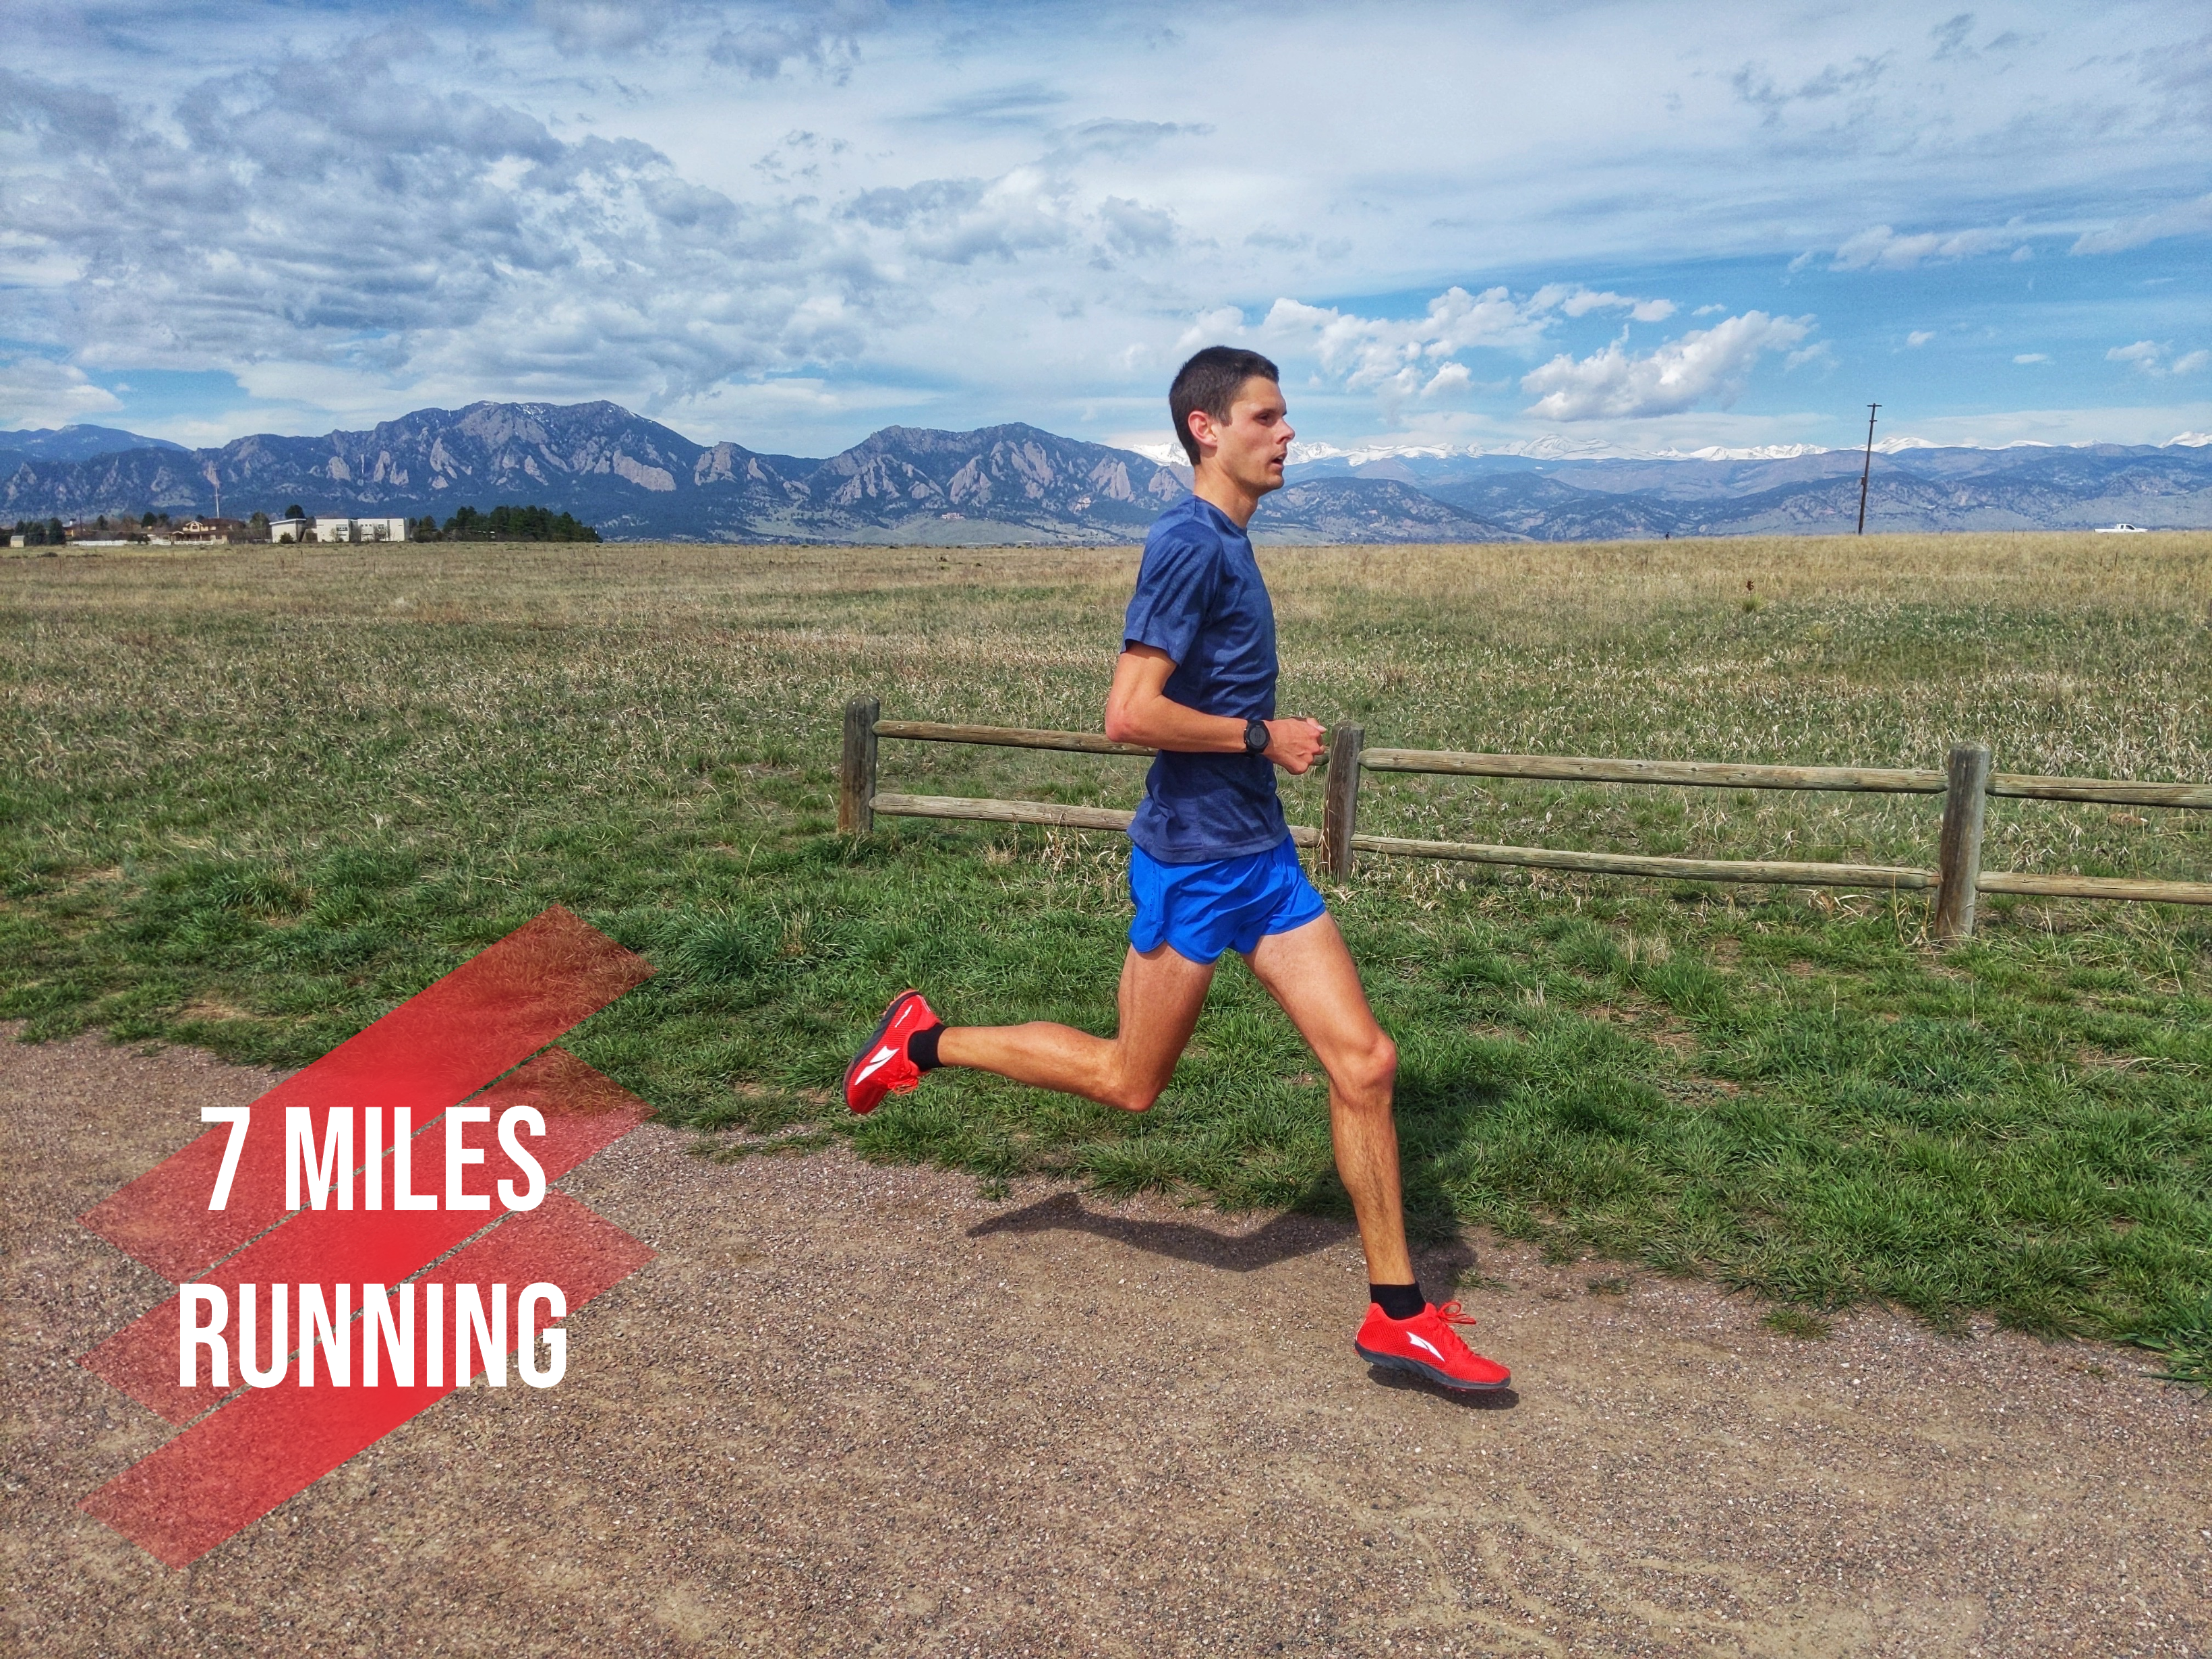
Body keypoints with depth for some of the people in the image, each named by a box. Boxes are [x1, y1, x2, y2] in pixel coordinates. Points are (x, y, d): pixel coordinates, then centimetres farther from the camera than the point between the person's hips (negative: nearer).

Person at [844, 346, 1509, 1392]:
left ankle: (1398, 1316, 14)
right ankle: (924, 1042, 28)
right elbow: (1129, 715, -24)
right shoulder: (1190, 543, -16)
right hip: (1193, 863, -8)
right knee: (1129, 1082, 8)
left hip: (1263, 855, 8)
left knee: (1365, 1063, 3)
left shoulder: (1227, 542, 12)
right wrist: (1263, 737, -16)